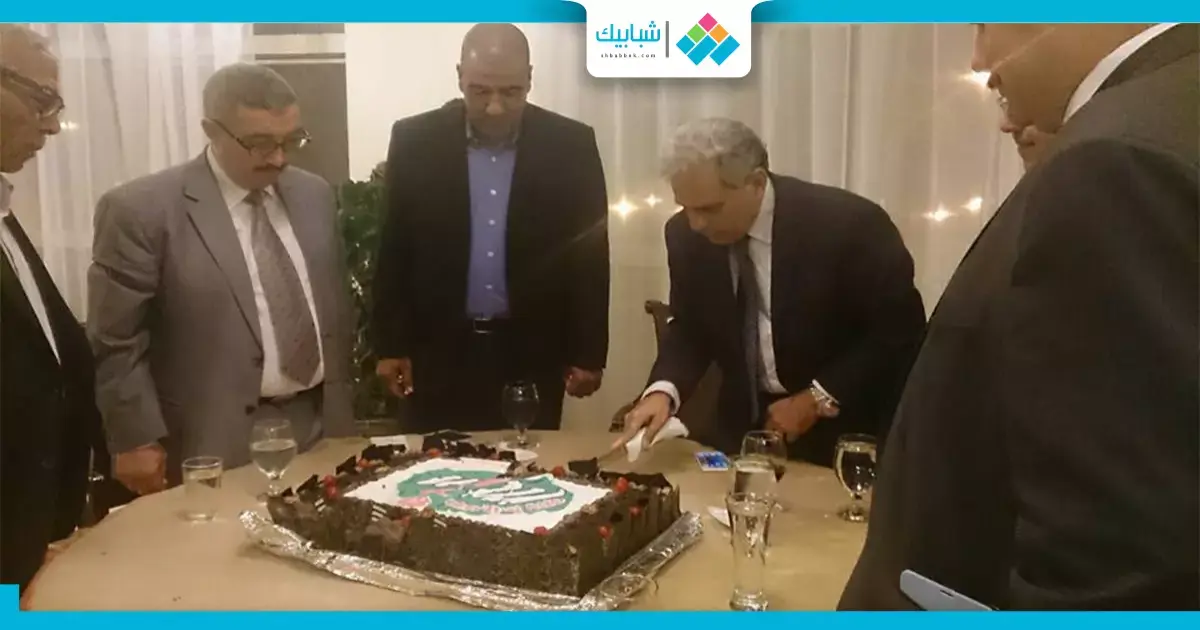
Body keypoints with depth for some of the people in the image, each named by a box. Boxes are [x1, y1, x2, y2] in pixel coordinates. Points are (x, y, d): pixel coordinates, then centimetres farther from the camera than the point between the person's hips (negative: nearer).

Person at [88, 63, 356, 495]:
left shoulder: (314, 195, 5)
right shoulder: (142, 210, -12)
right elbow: (113, 342, -8)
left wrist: (339, 408, 11)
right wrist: (137, 441, -10)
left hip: (320, 427, 5)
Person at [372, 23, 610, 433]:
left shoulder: (571, 145, -3)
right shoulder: (414, 140, -2)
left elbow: (590, 257, 0)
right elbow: (394, 250, 2)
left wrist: (588, 352, 0)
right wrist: (391, 345, 1)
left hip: (533, 354, 0)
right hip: (438, 351, 1)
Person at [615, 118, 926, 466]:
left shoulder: (849, 223, -19)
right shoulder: (686, 234, -7)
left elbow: (901, 330, -13)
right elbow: (689, 330, 3)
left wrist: (818, 400, -18)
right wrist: (663, 390, -15)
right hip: (746, 423, 3)